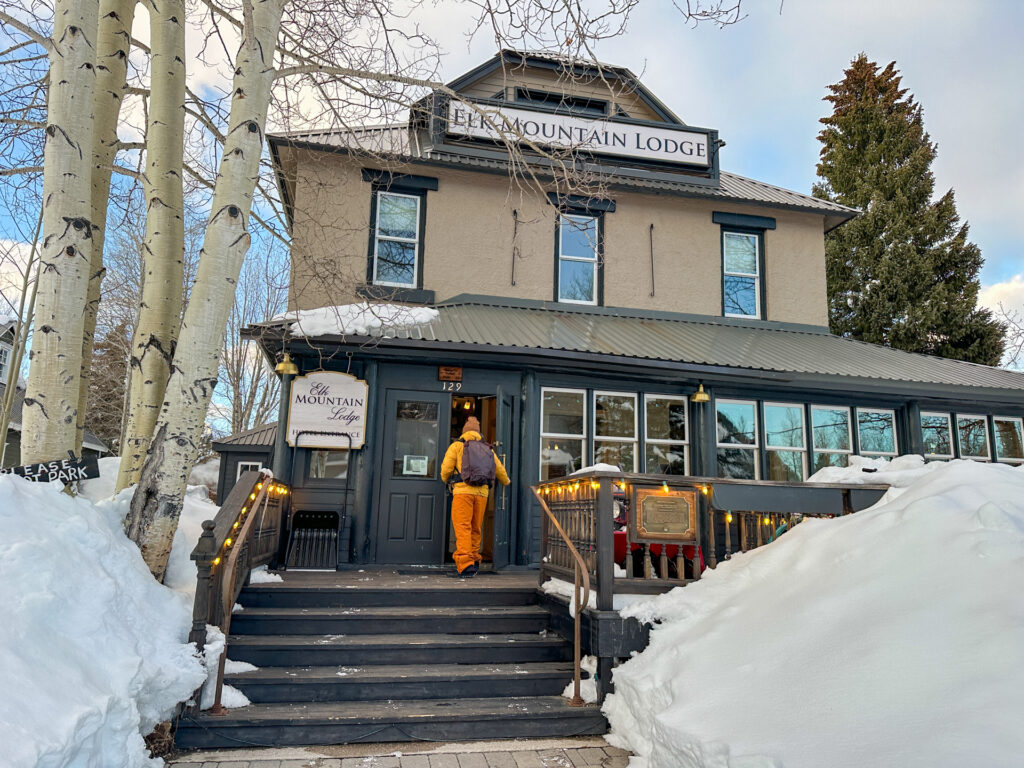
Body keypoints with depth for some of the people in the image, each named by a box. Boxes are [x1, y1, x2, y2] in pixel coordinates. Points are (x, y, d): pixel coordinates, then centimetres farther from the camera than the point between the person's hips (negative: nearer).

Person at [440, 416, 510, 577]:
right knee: (476, 528, 14)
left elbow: (445, 469, 2)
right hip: (482, 492, 4)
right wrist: (506, 482, 46)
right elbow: (500, 471, 25)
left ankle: (465, 564, -19)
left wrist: (445, 480, 24)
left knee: (463, 528, -8)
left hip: (463, 490, -4)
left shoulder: (457, 446, 8)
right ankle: (474, 560, 21)